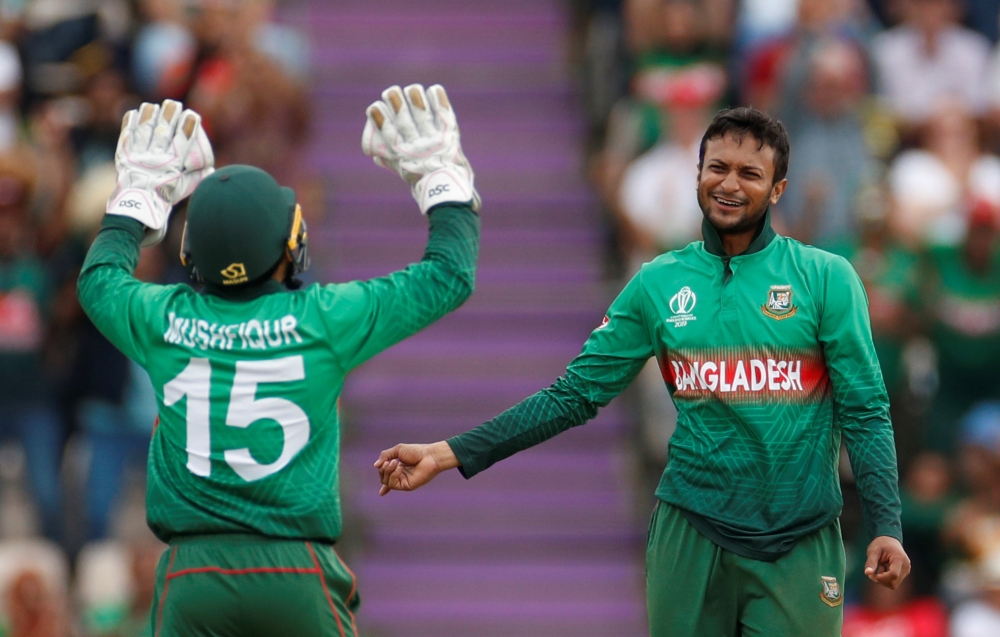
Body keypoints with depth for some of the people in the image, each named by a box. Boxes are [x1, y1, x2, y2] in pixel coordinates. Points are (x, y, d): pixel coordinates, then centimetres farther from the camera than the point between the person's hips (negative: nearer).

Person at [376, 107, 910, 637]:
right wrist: (448, 454, -1)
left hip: (799, 543, -2)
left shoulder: (825, 278, 0)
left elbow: (864, 413, -2)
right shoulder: (657, 284, 6)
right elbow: (575, 394, 6)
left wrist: (885, 527, -14)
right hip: (688, 534, 2)